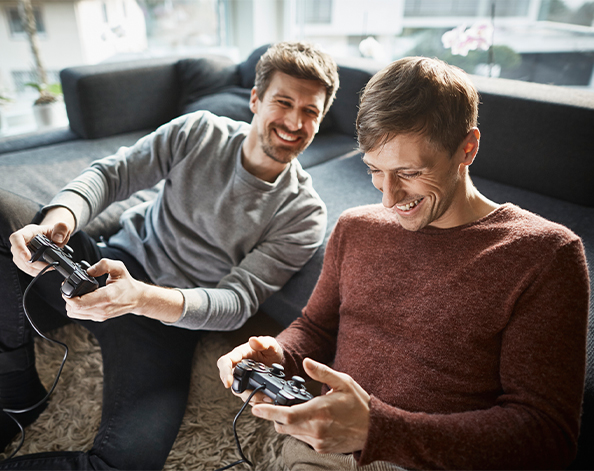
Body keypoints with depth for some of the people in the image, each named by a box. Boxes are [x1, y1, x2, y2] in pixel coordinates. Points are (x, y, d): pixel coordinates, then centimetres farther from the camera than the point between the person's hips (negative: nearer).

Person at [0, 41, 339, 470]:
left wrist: (140, 298, -33)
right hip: (112, 267, 4)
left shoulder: (303, 215, -10)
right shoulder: (200, 132, -2)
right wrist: (58, 219, -24)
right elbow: (112, 174, -1)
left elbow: (237, 302, -16)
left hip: (169, 315, -3)